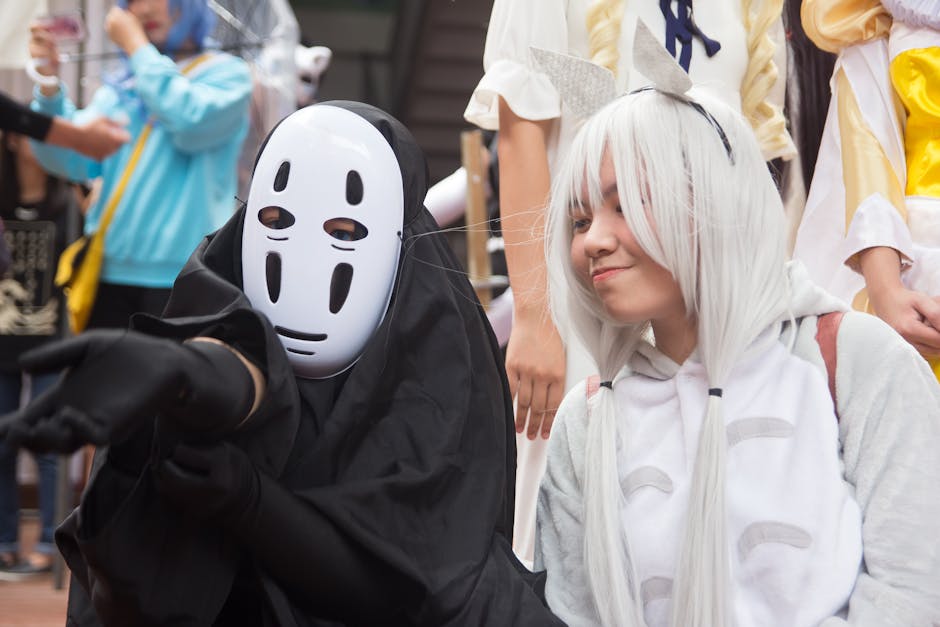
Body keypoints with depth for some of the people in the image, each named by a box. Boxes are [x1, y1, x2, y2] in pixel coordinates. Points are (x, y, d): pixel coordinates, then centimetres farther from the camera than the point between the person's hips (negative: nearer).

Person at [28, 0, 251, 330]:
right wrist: (49, 83, -9)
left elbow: (190, 123, -16)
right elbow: (73, 162, 5)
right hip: (112, 275, 5)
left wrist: (136, 46, -6)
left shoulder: (226, 73, 5)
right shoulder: (120, 88, 16)